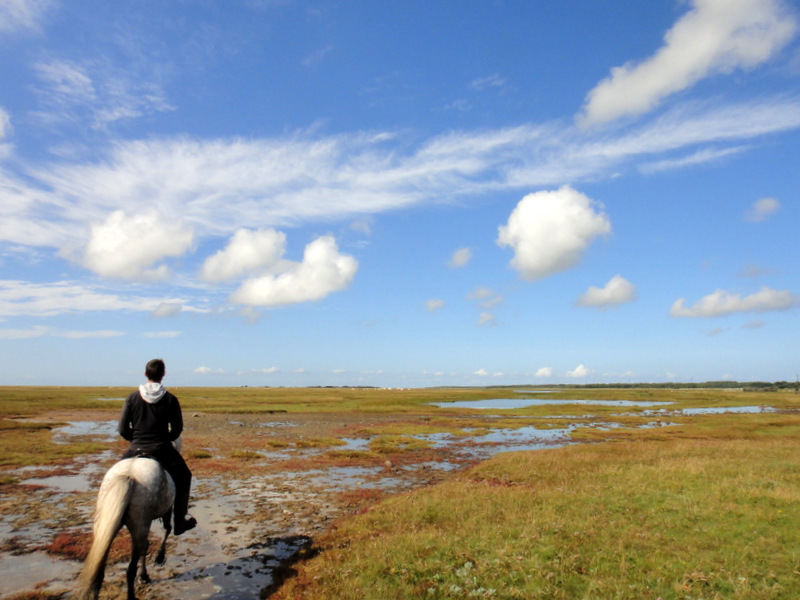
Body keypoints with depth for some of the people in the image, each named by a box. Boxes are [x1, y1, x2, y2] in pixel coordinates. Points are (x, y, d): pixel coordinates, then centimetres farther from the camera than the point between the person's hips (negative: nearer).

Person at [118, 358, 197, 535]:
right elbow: (177, 429, -4)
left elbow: (123, 429, -1)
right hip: (162, 450, -2)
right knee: (183, 476, 19)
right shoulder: (170, 399, -7)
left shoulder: (132, 397, -3)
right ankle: (180, 521, 19)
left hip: (136, 449, 2)